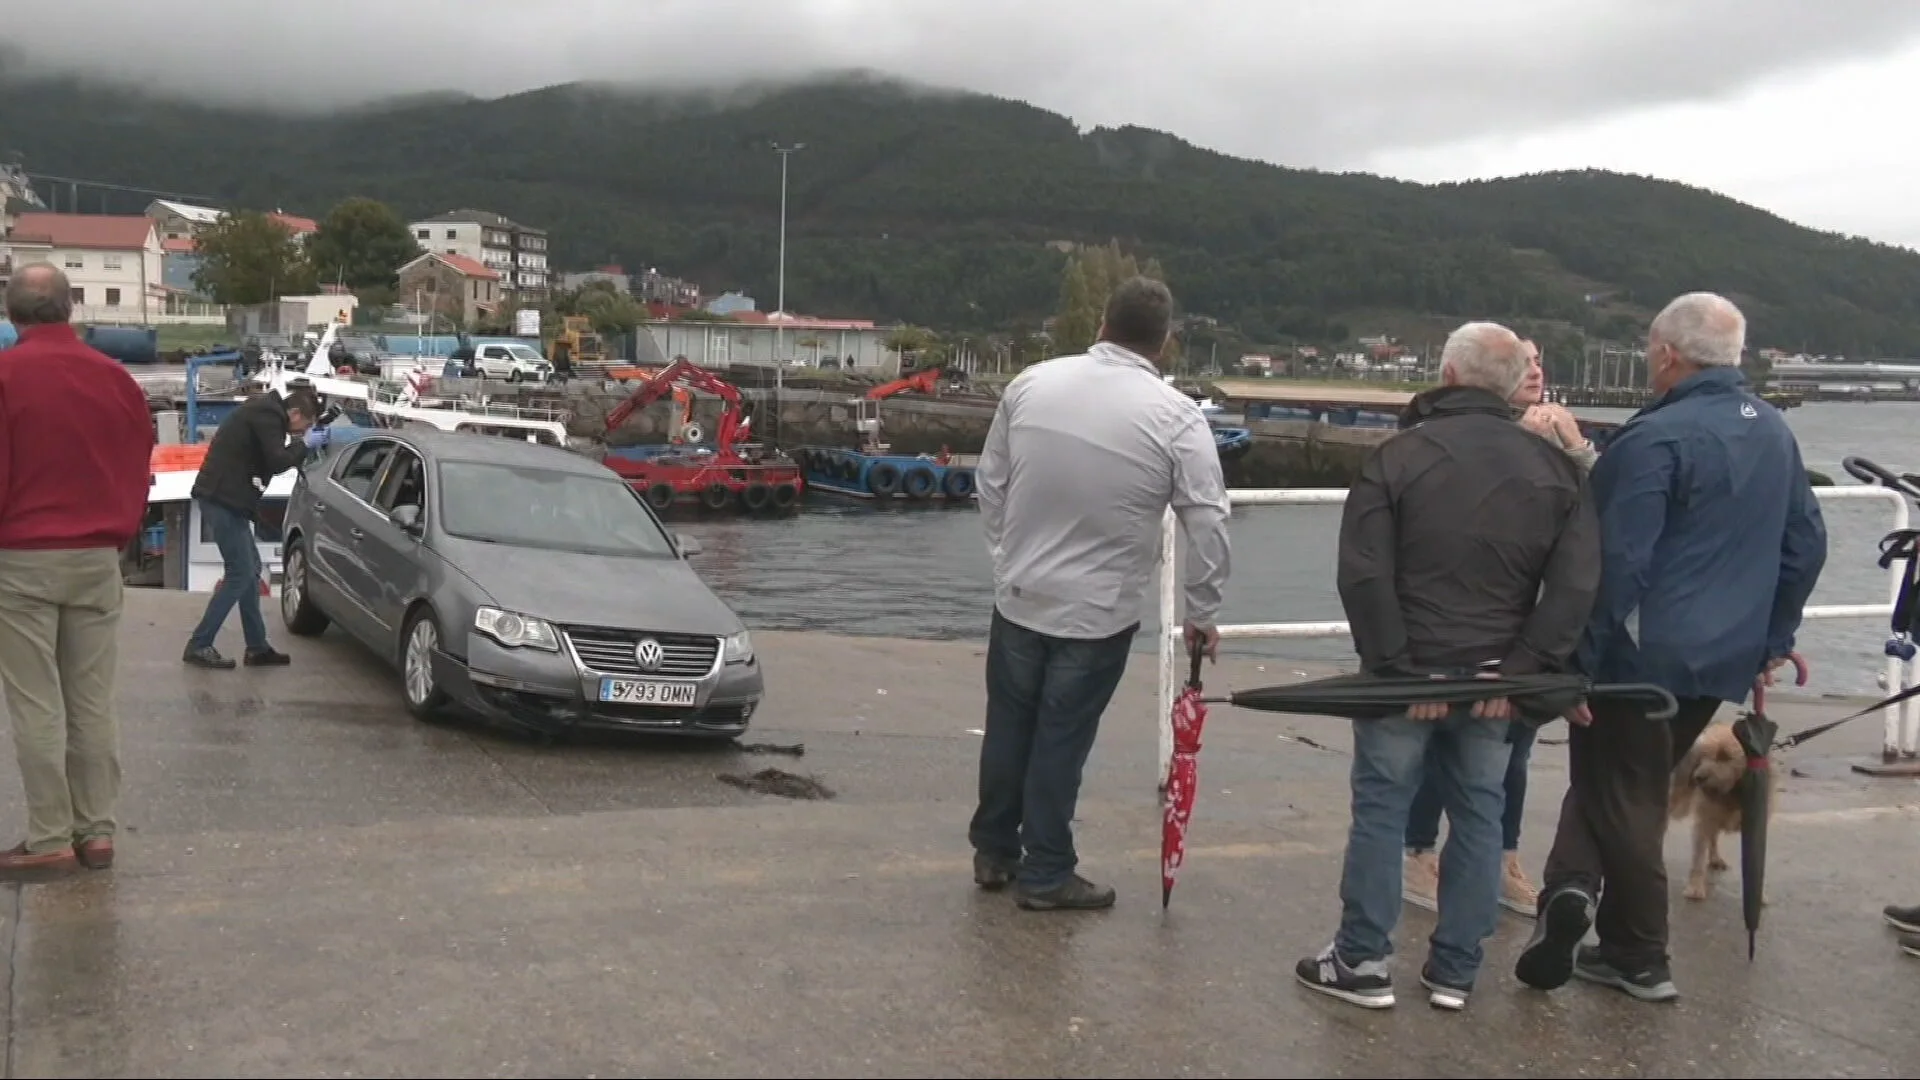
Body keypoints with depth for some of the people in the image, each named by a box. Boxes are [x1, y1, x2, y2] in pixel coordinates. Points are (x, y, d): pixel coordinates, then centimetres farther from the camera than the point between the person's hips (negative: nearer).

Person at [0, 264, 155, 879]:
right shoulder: (116, 377, 4)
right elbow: (139, 470, 11)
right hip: (98, 559, 5)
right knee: (93, 703, 10)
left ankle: (50, 841, 2)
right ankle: (97, 832, 13)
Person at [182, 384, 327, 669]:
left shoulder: (265, 410, 17)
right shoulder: (267, 415, -14)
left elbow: (267, 458, 21)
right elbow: (277, 462, -20)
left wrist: (303, 443, 11)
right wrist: (305, 444, -5)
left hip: (223, 497, 11)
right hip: (223, 499, -11)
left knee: (250, 570, 13)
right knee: (240, 574, -7)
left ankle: (257, 647, 16)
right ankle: (198, 645, -4)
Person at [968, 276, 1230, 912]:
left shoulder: (1031, 383, -4)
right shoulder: (1175, 417, -15)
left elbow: (990, 484, 5)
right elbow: (1208, 522, -12)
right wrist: (1202, 612, -1)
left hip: (1019, 596, 4)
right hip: (1100, 613, -3)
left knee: (1009, 724, 17)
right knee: (1062, 740, 6)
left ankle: (993, 852, 31)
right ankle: (1044, 875, 17)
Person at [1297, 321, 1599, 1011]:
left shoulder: (1398, 457, -7)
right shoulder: (1556, 470, 3)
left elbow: (1363, 577, -14)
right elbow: (1576, 587, -4)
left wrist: (1399, 668, -12)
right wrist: (1519, 668, -8)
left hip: (1408, 673, -3)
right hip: (1496, 679, 3)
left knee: (1381, 810, 7)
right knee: (1478, 816, 12)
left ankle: (1363, 964, 13)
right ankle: (1455, 970, 18)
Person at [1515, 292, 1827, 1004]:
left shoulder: (1656, 437, -17)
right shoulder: (1774, 432, 8)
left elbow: (1617, 563, -21)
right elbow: (1806, 544, 15)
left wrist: (1582, 662, -15)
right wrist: (1773, 639, 22)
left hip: (1642, 657, -7)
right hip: (1724, 660, 8)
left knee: (1623, 799, 5)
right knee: (1637, 790, 18)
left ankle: (1642, 961, 4)